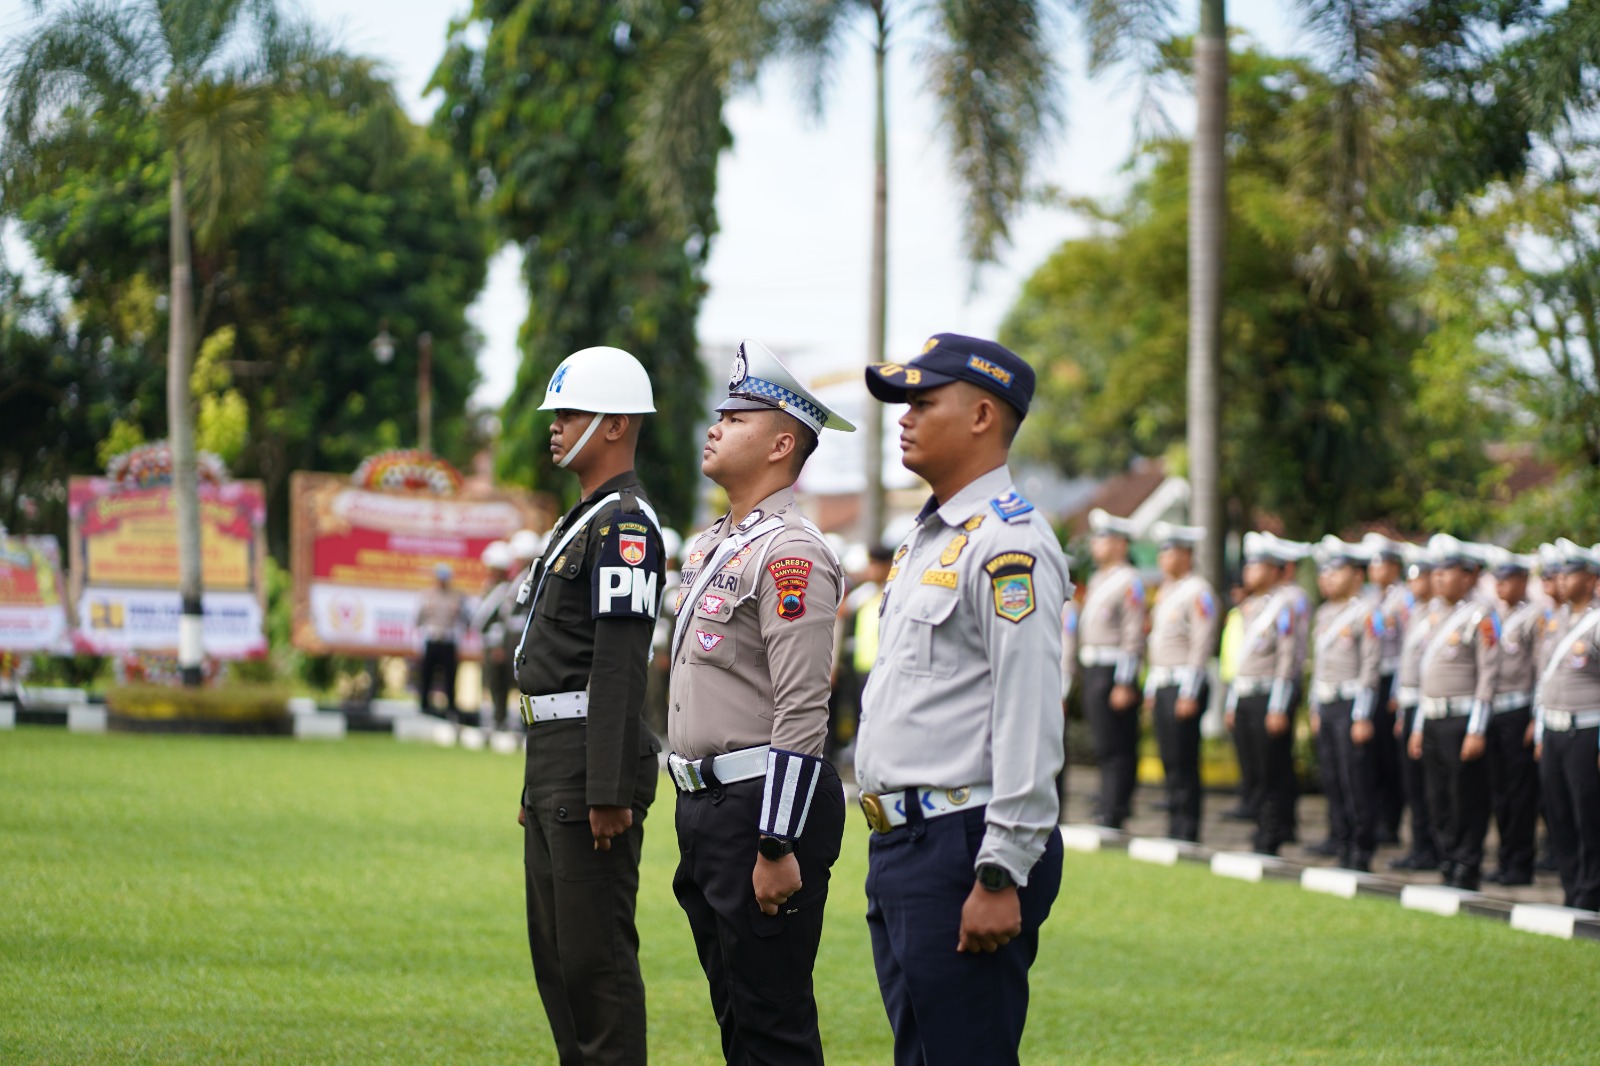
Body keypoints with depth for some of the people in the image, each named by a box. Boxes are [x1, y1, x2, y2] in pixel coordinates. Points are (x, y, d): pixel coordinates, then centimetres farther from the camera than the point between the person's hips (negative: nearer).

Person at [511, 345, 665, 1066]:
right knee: (556, 953, 13)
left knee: (597, 956, -8)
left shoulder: (625, 524, -13)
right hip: (552, 763, 11)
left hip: (592, 763, -11)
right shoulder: (580, 520, 19)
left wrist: (608, 791, -24)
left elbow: (619, 666, -20)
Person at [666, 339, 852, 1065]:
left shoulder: (789, 553, -14)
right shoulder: (712, 545, 16)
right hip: (706, 806, 10)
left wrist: (778, 848, -23)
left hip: (763, 805, -10)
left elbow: (801, 713, -20)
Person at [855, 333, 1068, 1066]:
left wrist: (1002, 876, -23)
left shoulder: (1008, 545, -13)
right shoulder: (926, 540, 19)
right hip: (902, 842, 10)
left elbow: (1030, 720, -19)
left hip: (964, 845, -10)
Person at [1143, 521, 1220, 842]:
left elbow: (1202, 645, -16)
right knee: (1170, 762, 9)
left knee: (1183, 764, -8)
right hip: (1162, 684, 9)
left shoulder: (1198, 592, -11)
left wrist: (1189, 695, -20)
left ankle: (1187, 833, -6)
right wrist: (1152, 689, 20)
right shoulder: (1166, 592, 18)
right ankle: (1175, 830, 13)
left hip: (1185, 685, -9)